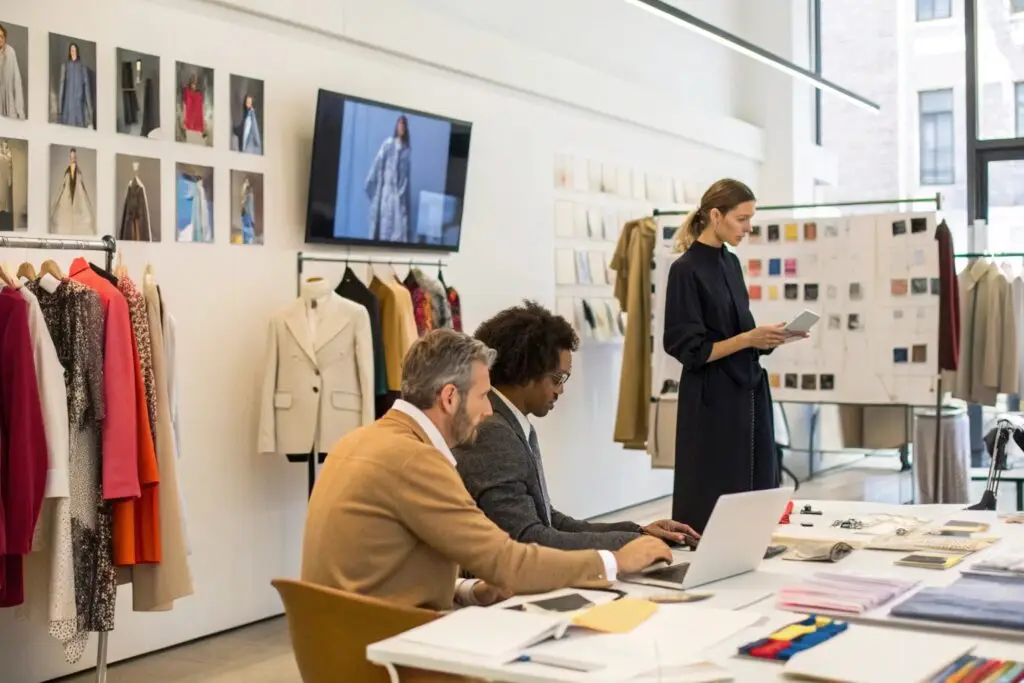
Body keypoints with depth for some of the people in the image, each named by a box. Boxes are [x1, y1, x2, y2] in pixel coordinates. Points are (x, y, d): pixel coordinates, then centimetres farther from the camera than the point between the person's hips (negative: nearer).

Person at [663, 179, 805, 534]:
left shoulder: (731, 263, 12)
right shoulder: (686, 269, -13)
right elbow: (690, 350, -16)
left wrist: (770, 336, 1)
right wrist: (749, 338, -20)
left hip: (748, 395, 8)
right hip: (713, 403, -8)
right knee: (715, 504, -3)